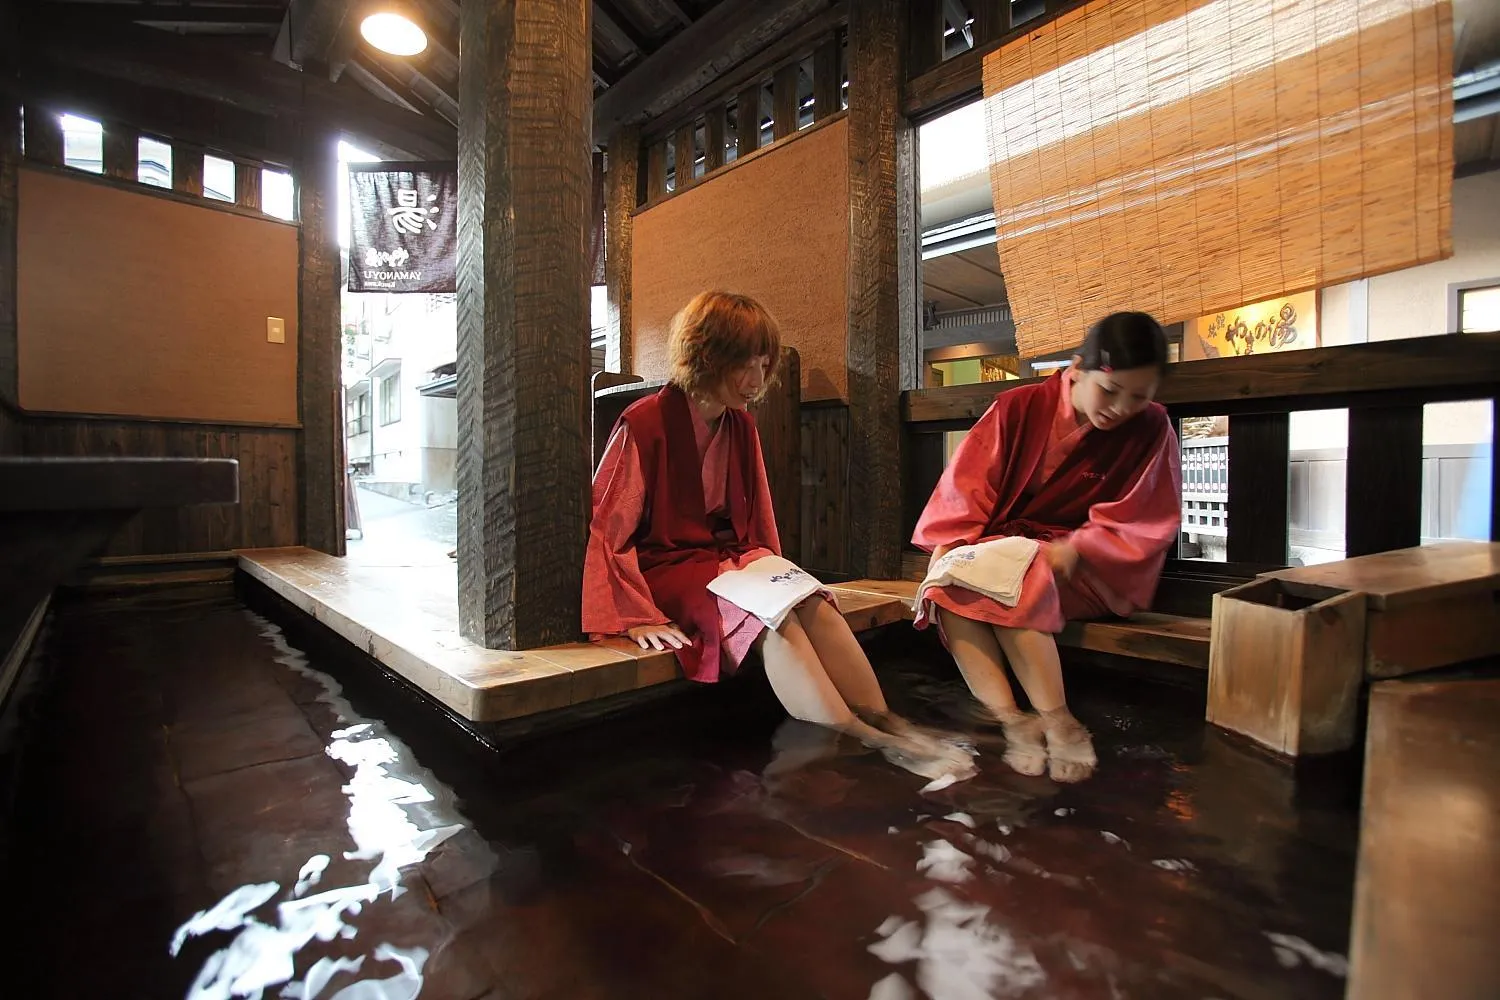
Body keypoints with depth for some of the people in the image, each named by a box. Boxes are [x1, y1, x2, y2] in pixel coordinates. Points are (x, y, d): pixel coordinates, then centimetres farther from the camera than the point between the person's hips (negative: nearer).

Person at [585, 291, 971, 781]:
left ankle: (882, 723, -27)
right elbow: (603, 527, -12)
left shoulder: (742, 427, 9)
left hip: (732, 559, 6)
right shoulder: (642, 424, -11)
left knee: (814, 603, -24)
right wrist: (637, 616, -18)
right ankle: (855, 743, -30)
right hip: (669, 569, -6)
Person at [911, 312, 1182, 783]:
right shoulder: (1018, 407, -1)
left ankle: (1058, 721, -26)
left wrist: (1074, 549, -21)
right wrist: (949, 544, -22)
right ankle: (1014, 721, -33)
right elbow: (967, 484, -6)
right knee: (948, 585, -28)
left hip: (1089, 571, -2)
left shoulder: (1151, 430, -1)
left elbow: (1143, 523, -3)